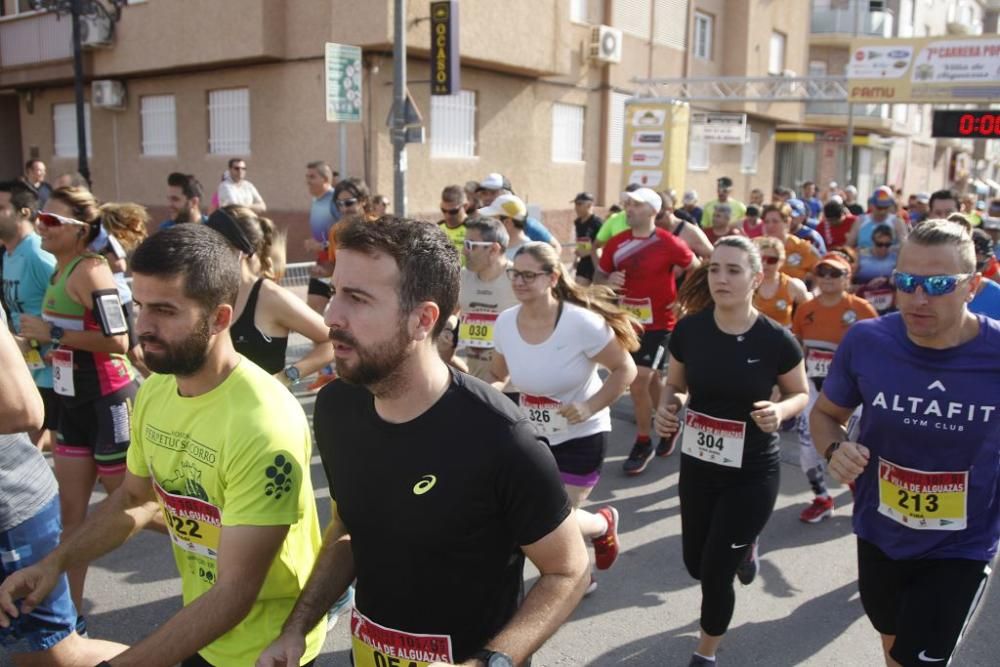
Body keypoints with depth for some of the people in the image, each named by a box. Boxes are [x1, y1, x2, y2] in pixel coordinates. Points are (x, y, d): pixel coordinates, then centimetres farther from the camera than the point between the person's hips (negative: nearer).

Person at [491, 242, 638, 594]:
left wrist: (590, 407, -26)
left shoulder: (582, 322, -24)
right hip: (532, 434, 5)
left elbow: (625, 370, -15)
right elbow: (498, 375, 7)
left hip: (580, 435, -5)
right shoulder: (505, 322, -10)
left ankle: (604, 522, 32)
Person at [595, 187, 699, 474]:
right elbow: (598, 276, 7)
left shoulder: (669, 243, -13)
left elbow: (698, 271, 0)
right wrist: (608, 281, -15)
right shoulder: (616, 243, 0)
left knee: (638, 383, -11)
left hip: (658, 323, -5)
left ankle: (643, 444, 8)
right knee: (651, 380, 20)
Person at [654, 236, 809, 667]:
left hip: (753, 472, -3)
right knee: (696, 563, 17)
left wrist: (780, 412, -22)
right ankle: (743, 547, 55)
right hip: (697, 465, 4)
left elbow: (800, 394, 0)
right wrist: (668, 408, -17)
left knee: (715, 571, 1)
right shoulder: (689, 330, -10)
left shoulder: (775, 339, -17)